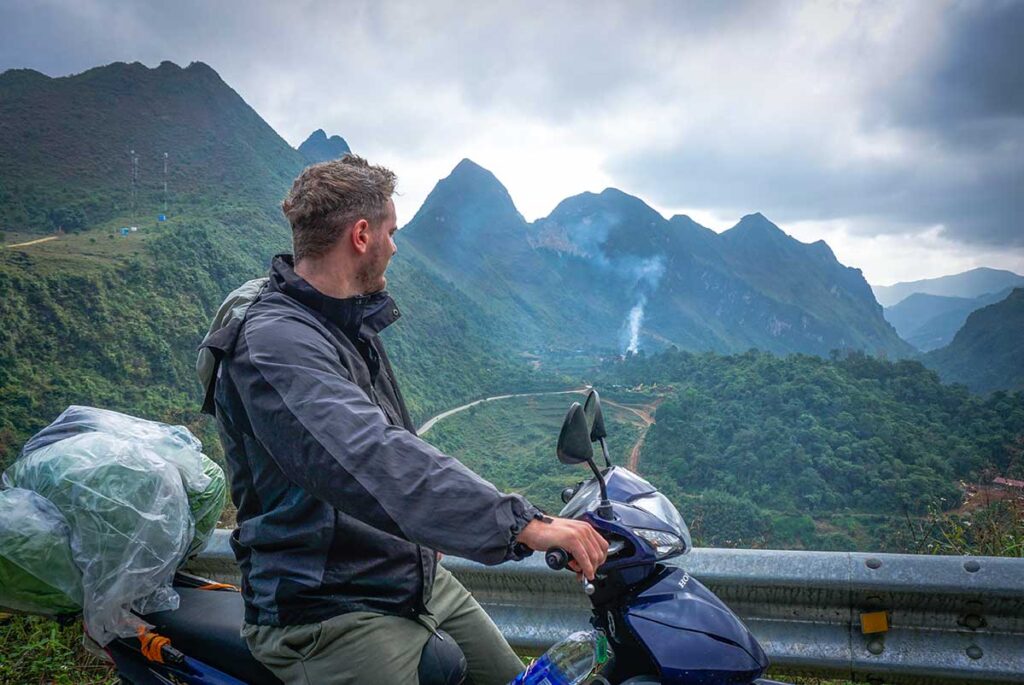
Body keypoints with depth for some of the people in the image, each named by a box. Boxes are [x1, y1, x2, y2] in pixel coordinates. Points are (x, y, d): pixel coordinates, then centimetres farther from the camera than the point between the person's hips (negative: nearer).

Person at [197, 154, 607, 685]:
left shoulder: (347, 322, 9)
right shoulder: (274, 341, -24)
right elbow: (374, 464, -38)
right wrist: (523, 524, -40)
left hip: (416, 578, 9)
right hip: (330, 607, -9)